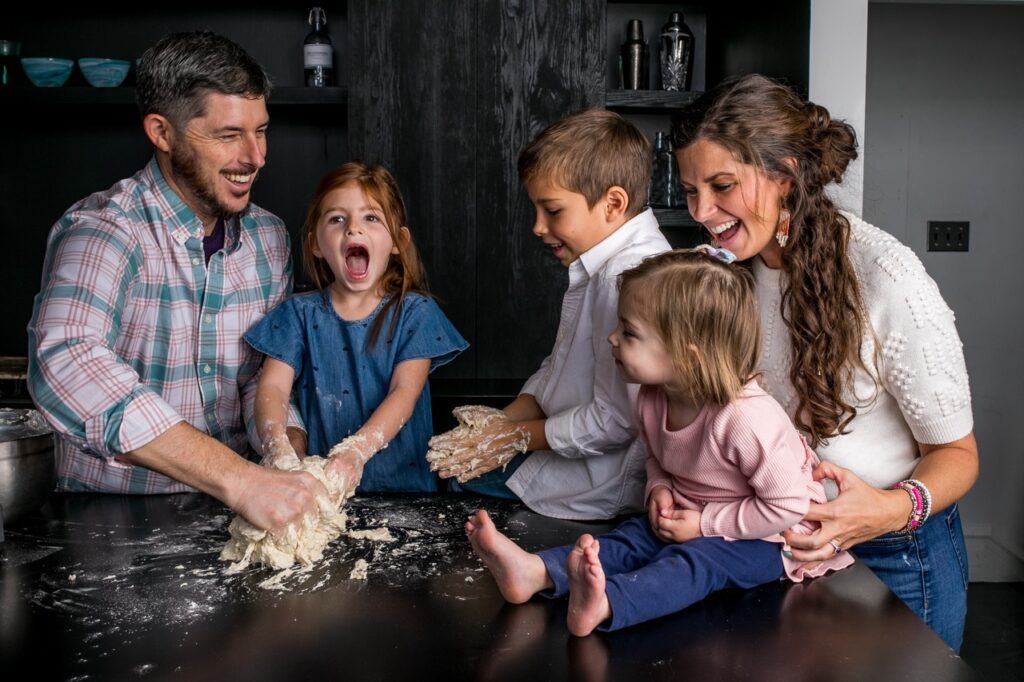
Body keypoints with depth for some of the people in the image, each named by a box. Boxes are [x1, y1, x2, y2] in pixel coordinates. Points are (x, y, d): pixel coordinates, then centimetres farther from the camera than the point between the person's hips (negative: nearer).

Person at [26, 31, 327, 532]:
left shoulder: (268, 237, 5)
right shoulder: (102, 229, -14)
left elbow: (265, 375, 6)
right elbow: (64, 365, -30)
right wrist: (239, 480, -38)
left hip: (230, 502, 4)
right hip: (110, 518, -3)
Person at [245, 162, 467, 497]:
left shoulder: (414, 313, 2)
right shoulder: (301, 313, 8)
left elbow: (405, 392, -9)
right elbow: (273, 386, -2)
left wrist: (356, 450, -25)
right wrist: (277, 447, -23)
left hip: (402, 483, -1)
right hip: (317, 485, 1)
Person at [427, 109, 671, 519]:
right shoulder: (599, 268, 8)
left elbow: (615, 421, -27)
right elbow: (557, 368, 15)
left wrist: (519, 436, -14)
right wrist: (506, 420, -1)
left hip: (609, 482, -9)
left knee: (461, 479, -7)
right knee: (454, 461, 9)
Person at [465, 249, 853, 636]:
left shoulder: (747, 418, -31)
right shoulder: (653, 400, -6)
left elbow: (788, 506, -25)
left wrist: (705, 523, -21)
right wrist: (659, 489, -7)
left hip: (767, 537, -8)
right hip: (692, 519, 8)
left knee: (696, 559, -31)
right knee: (633, 537, -13)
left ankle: (603, 605, -58)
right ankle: (536, 573, -32)